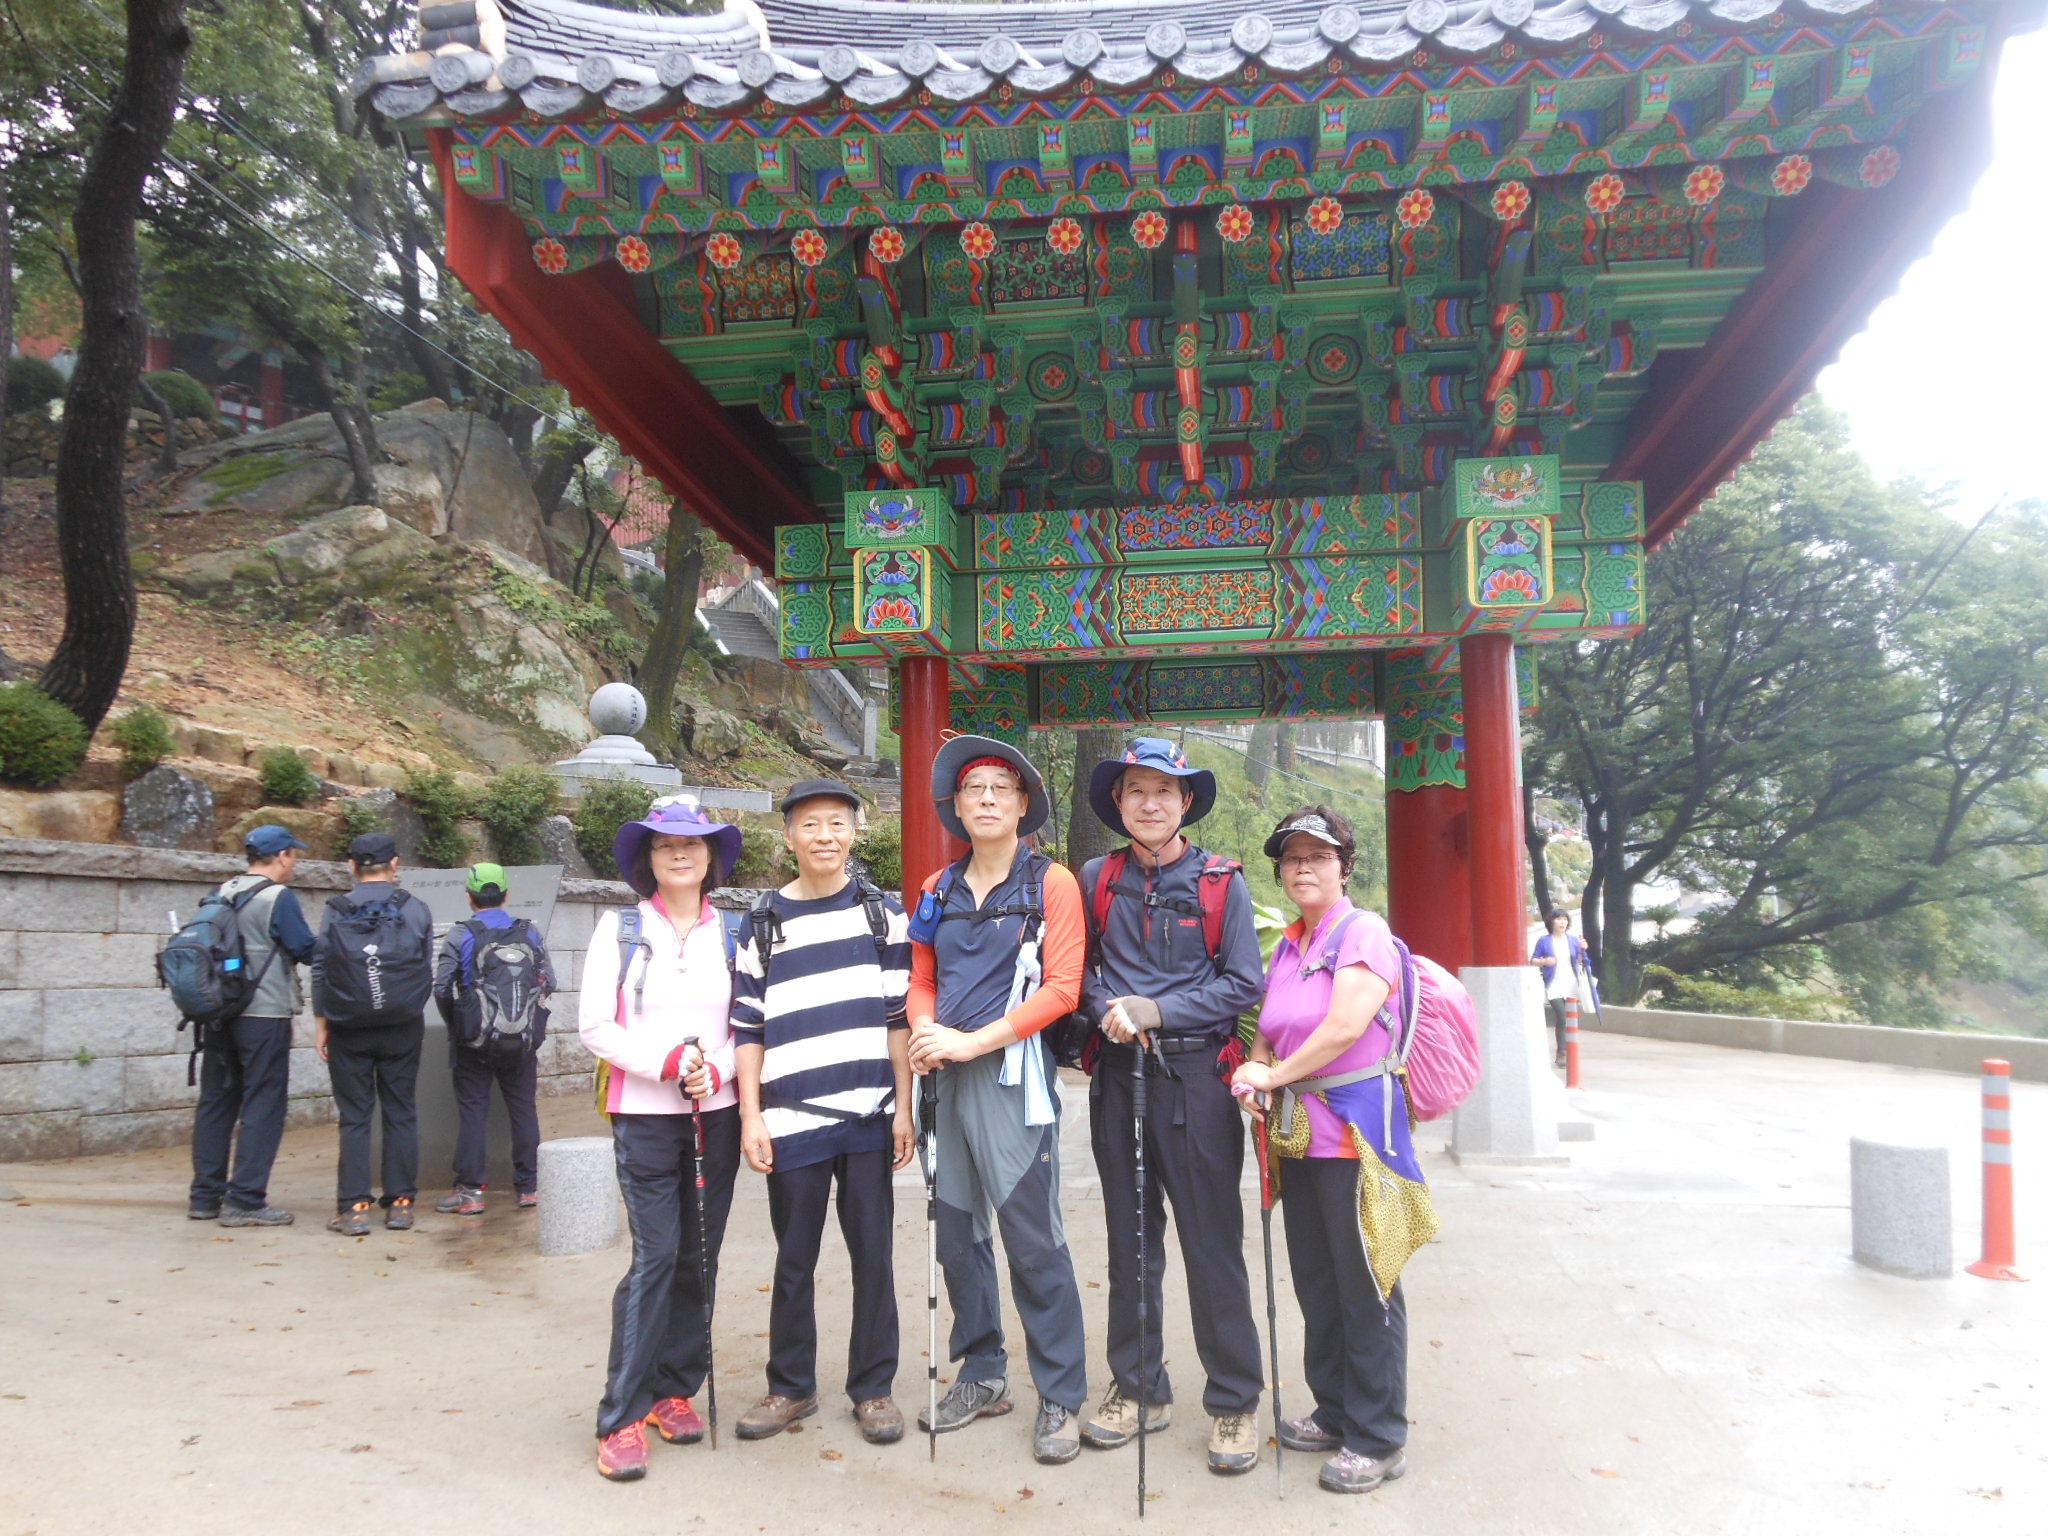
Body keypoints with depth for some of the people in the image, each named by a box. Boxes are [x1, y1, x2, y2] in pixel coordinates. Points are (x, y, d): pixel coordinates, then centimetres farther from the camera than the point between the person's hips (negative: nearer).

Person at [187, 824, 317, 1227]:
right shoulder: (278, 898, -12)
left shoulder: (223, 894, 9)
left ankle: (205, 1197, 19)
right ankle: (245, 1201, -2)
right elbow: (307, 950, -12)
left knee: (216, 1103, 13)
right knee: (262, 1108, -1)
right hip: (265, 1015, -7)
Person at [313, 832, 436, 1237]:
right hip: (403, 1029, 0)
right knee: (401, 1115, 8)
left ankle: (354, 1208, 2)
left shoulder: (335, 913, -2)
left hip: (349, 1030, 0)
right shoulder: (416, 911, -1)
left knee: (354, 1117, 5)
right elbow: (427, 971, 4)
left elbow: (320, 972, -1)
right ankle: (400, 1203, 9)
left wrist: (321, 1024, 6)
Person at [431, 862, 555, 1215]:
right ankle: (529, 1186, 15)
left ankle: (469, 1191, 6)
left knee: (472, 1111, 6)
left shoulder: (461, 936, -7)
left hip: (475, 1041, -2)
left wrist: (456, 1023, 8)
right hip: (523, 1041, 2)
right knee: (523, 1109, 11)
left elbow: (441, 987, -10)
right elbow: (548, 982, 3)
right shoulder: (530, 934, 1)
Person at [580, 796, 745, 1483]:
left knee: (699, 1258, 7)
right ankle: (621, 1419, 1)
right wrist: (668, 1062, -14)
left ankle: (674, 1389, 23)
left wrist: (718, 1068, -12)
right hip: (645, 1116, -2)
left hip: (717, 1113, 3)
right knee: (655, 1257, -8)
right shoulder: (621, 929, 2)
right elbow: (595, 1025, -3)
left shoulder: (733, 932, 6)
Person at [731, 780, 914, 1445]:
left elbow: (899, 1016, 4)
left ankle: (874, 1388, 21)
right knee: (795, 1259, 11)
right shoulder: (764, 924, 5)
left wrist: (903, 1108, 0)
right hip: (792, 1121, 0)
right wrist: (751, 1117, -1)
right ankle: (791, 1386, 26)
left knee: (874, 1256, 7)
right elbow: (748, 1029, 5)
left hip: (868, 1117, 0)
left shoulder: (883, 914, 5)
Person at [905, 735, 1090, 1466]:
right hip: (945, 1077, 5)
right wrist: (925, 1032, -6)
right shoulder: (938, 891, 13)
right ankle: (982, 1376, 28)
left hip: (1012, 1074, -5)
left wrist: (972, 1041, -15)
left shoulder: (1051, 884, -2)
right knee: (955, 1232, 12)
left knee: (1033, 1238, -4)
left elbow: (1061, 989, -9)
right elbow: (921, 980, 17)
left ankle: (1060, 1398, 8)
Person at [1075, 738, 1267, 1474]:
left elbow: (1244, 983, -3)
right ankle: (1138, 1388, 27)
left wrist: (1158, 1012, -12)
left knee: (1212, 1242, 1)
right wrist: (1108, 1009, -11)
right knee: (1129, 1239, 13)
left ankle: (1234, 1402, 14)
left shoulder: (1221, 882, -1)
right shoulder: (1096, 879, 6)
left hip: (1194, 1075, -3)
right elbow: (1078, 968, 9)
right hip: (1118, 1076, 3)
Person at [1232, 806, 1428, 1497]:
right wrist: (1255, 1071, -3)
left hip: (1354, 1128, -8)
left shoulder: (1363, 933, -10)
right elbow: (1269, 1030, 19)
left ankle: (1377, 1439, 14)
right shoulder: (1286, 947, 13)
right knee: (1315, 1283, 17)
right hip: (1297, 1133, 8)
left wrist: (1274, 1074, -11)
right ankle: (1334, 1410, 32)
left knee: (1365, 1288, 1)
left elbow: (1345, 1027, -21)